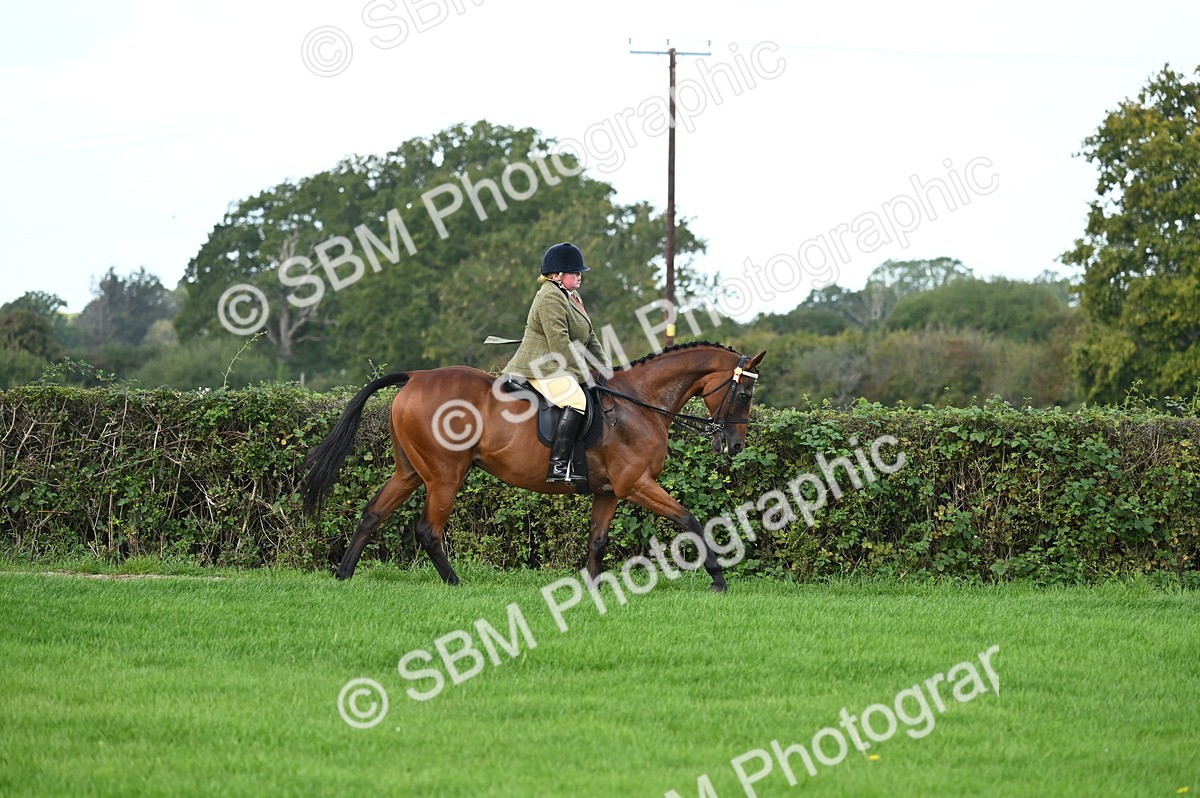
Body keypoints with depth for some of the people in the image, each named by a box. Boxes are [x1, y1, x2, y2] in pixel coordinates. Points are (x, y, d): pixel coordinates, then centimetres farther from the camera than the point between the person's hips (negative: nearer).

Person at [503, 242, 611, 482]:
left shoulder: (571, 296, 21)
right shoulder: (550, 297, -14)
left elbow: (589, 337, 24)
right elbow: (559, 343, -21)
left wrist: (605, 367, 12)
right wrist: (582, 373, -17)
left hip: (558, 369, 12)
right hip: (541, 368, -12)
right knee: (576, 400, -32)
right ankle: (558, 467, -41)